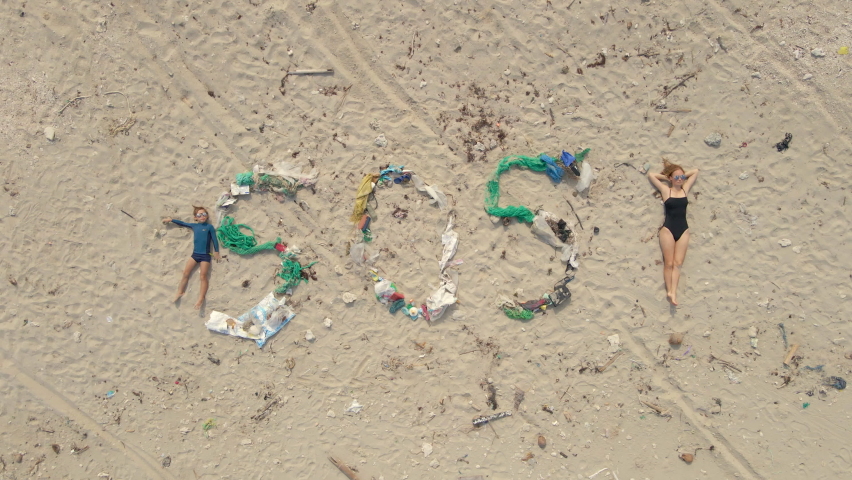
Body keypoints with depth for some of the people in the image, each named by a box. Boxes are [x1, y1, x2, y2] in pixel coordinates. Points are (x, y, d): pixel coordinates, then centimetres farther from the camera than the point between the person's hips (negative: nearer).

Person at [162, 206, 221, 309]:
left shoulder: (209, 227, -2)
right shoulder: (194, 226, 10)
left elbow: (214, 240, -4)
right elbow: (183, 223, 23)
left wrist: (216, 252, -10)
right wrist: (171, 220, 24)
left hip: (205, 255, -5)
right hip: (195, 254, 5)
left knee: (203, 276, -9)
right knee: (185, 273, -2)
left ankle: (201, 299, -14)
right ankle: (179, 293, 7)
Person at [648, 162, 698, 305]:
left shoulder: (685, 189, 10)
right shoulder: (666, 190, 2)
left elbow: (695, 172, 18)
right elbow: (651, 175, 3)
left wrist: (683, 175, 15)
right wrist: (666, 177, 10)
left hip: (683, 230, 3)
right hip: (668, 229, -3)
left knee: (677, 263, -6)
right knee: (669, 263, -6)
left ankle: (673, 292, -13)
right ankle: (669, 291, -5)